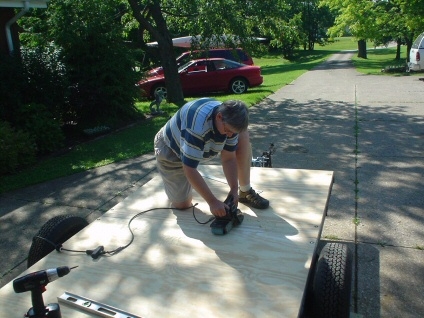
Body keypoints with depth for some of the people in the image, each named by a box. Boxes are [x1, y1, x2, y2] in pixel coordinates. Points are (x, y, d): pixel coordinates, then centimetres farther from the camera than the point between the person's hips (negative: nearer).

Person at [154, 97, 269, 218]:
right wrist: (212, 202, -38)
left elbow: (228, 159, -13)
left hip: (202, 146, 5)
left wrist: (234, 189, -24)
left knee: (243, 136, -13)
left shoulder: (230, 122, -21)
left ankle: (245, 191, -1)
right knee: (182, 204, -8)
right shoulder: (197, 126, -43)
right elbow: (190, 169, -40)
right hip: (171, 149, -5)